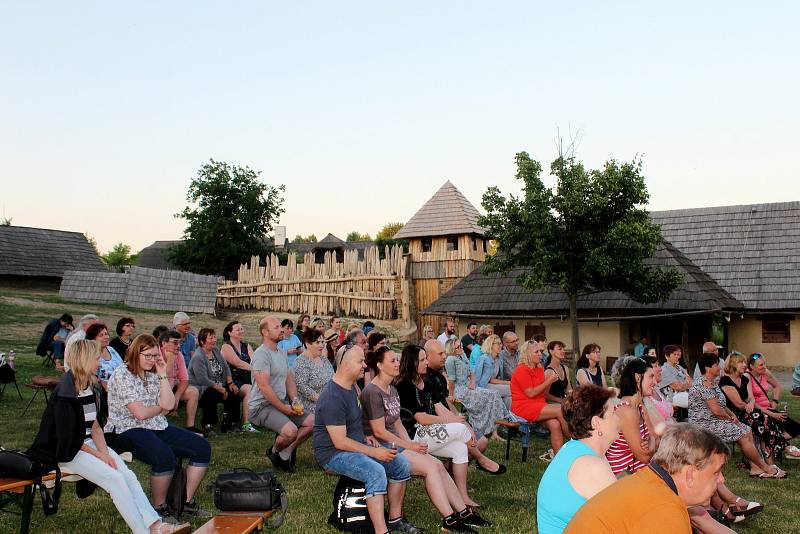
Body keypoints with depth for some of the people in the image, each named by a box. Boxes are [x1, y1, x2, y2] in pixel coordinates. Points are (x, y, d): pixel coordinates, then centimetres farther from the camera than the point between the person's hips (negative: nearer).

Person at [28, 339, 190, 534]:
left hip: (88, 442, 7)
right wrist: (99, 455, -13)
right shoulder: (66, 393, -17)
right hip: (67, 451, -7)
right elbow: (68, 438, -17)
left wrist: (105, 452, -7)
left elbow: (95, 425, 7)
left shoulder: (92, 386, 8)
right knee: (115, 478, -24)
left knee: (128, 475, -14)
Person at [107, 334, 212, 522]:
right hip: (128, 431, -8)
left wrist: (163, 375, 0)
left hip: (158, 427, 8)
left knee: (202, 448, -4)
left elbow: (169, 405, 3)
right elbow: (140, 413, -18)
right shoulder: (122, 375, -11)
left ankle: (188, 502, 3)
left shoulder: (152, 374, 13)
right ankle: (160, 508, -15)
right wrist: (161, 408, 2)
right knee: (165, 457, -36)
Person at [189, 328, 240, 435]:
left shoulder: (216, 350, 11)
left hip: (220, 387, 8)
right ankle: (207, 425, -18)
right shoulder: (198, 357, -16)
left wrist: (230, 383, -5)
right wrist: (221, 389, -20)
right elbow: (203, 380, -23)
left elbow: (226, 368, 11)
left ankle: (231, 423, -2)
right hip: (201, 391, -8)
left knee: (234, 392, -14)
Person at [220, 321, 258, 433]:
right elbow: (238, 363, -13)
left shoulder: (246, 346, 18)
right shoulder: (226, 347, -1)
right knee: (249, 390, -31)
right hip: (232, 381, -6)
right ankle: (246, 424, -29)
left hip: (246, 379, 6)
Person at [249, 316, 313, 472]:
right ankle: (274, 451, 3)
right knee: (290, 431, -29)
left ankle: (286, 453, 8)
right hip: (262, 406, -9)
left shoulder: (282, 353, 14)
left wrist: (295, 401, -2)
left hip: (282, 403, 9)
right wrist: (284, 409, -17)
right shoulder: (261, 354, -16)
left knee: (312, 422, -2)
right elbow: (264, 386, -22)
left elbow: (290, 380, 16)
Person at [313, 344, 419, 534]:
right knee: (376, 472, -33)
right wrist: (374, 452, -21)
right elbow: (340, 442, -24)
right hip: (333, 454, -10)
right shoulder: (332, 397, -22)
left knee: (402, 464, 0)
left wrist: (366, 437, 9)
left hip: (357, 445, 10)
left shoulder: (350, 387, 10)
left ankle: (395, 519, 10)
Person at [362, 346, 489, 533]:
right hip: (380, 448, -9)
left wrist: (412, 444, -1)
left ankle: (463, 512, 0)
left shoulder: (392, 390, 15)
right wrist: (409, 446, -12)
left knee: (438, 465, -5)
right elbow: (379, 432, -17)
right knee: (432, 467, -18)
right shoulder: (372, 392, -15)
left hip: (396, 444, 9)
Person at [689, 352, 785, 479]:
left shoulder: (712, 382, 15)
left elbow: (721, 404, 23)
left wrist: (732, 415, 6)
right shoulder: (704, 383, -20)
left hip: (713, 421, 11)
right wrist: (730, 418, -5)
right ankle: (766, 468, 0)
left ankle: (755, 468, -1)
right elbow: (716, 410, -22)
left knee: (747, 430, 3)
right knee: (743, 435, -13)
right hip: (705, 424, -11)